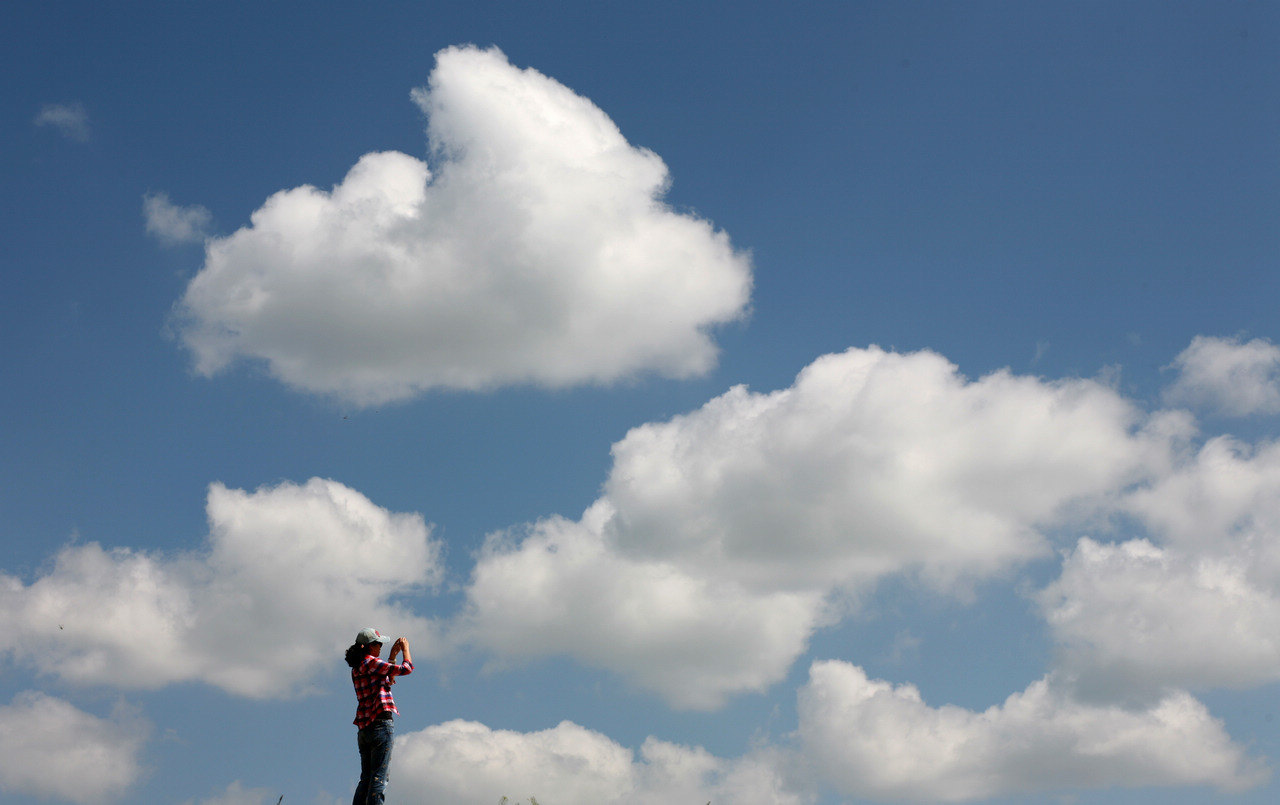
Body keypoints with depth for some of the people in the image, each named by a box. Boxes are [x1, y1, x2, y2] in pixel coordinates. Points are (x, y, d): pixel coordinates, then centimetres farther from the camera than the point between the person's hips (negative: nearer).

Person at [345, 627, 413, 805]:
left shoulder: (357, 669, 17)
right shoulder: (370, 662, -8)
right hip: (381, 724, -8)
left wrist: (393, 655, 27)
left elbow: (388, 679, 29)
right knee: (379, 777, -11)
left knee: (366, 778, 9)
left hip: (364, 728, 8)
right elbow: (406, 668, -7)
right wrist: (405, 648, 10)